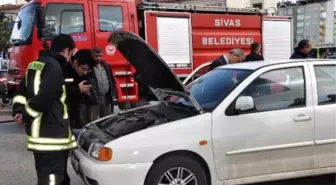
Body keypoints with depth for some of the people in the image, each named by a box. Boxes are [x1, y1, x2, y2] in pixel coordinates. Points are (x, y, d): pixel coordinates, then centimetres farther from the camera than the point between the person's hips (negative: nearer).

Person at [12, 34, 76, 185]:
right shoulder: (54, 67, -15)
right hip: (50, 134, -10)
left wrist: (19, 111, 7)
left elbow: (22, 92, 20)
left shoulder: (34, 65, 17)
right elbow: (43, 98, -23)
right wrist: (26, 115, -10)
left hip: (39, 133, 10)